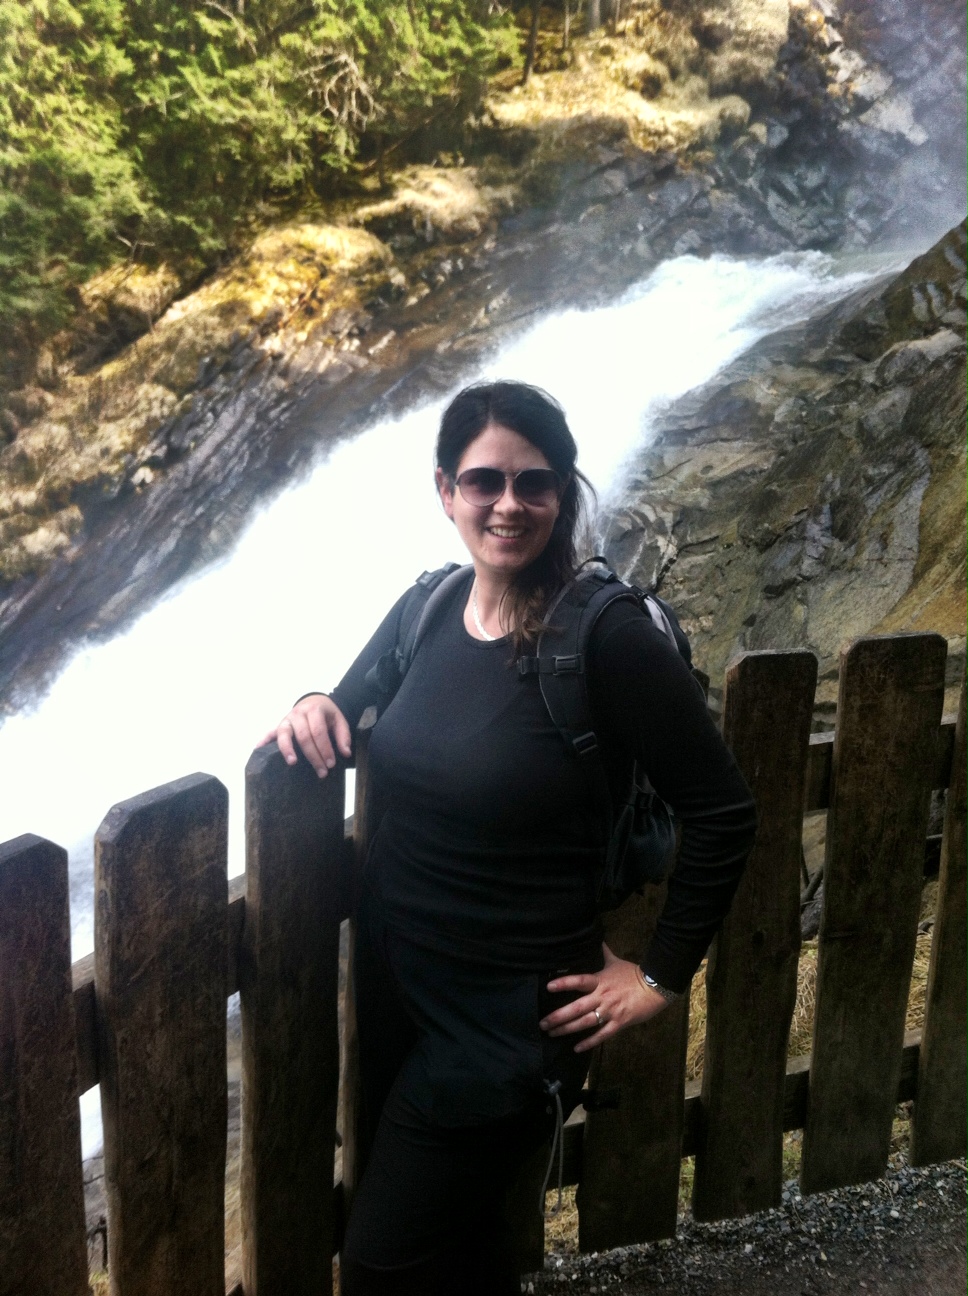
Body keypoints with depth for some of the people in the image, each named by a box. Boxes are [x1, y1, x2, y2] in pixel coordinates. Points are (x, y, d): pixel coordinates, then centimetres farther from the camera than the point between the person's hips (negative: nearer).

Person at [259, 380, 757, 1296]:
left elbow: (721, 813, -15)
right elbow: (348, 725, 14)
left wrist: (661, 974, -10)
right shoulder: (426, 611, -1)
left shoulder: (606, 638, -20)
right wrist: (315, 713, -8)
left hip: (513, 1008, -6)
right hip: (391, 973, 6)